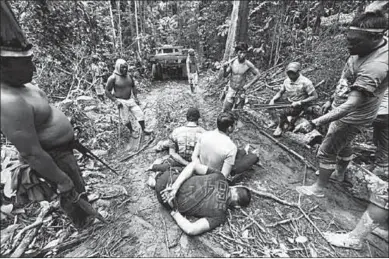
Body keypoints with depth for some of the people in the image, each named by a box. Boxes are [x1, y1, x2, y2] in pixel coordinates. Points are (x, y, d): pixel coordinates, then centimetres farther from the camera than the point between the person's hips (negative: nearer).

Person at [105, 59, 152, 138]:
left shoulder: (129, 76, 2)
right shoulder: (113, 78, -14)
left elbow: (133, 87, 16)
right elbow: (107, 91, -10)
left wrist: (136, 97, 7)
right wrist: (115, 101, -16)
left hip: (131, 100, 5)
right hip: (121, 102, -4)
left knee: (140, 114, 0)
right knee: (126, 119, 4)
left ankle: (144, 129, 15)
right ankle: (132, 131, 27)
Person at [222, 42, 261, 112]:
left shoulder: (248, 64, -14)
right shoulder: (232, 62, -11)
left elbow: (257, 75, -2)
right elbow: (225, 75, -2)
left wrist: (248, 85, -8)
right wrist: (224, 68, -22)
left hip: (241, 91, -1)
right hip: (231, 90, 1)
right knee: (225, 111, 7)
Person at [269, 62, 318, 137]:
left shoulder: (305, 82, -19)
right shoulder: (287, 81, -3)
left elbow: (315, 96, -17)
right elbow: (280, 92, 8)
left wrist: (299, 102, -25)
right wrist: (273, 99, -11)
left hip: (300, 106, -7)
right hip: (289, 102, 8)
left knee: (284, 112, -27)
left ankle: (280, 128, 2)